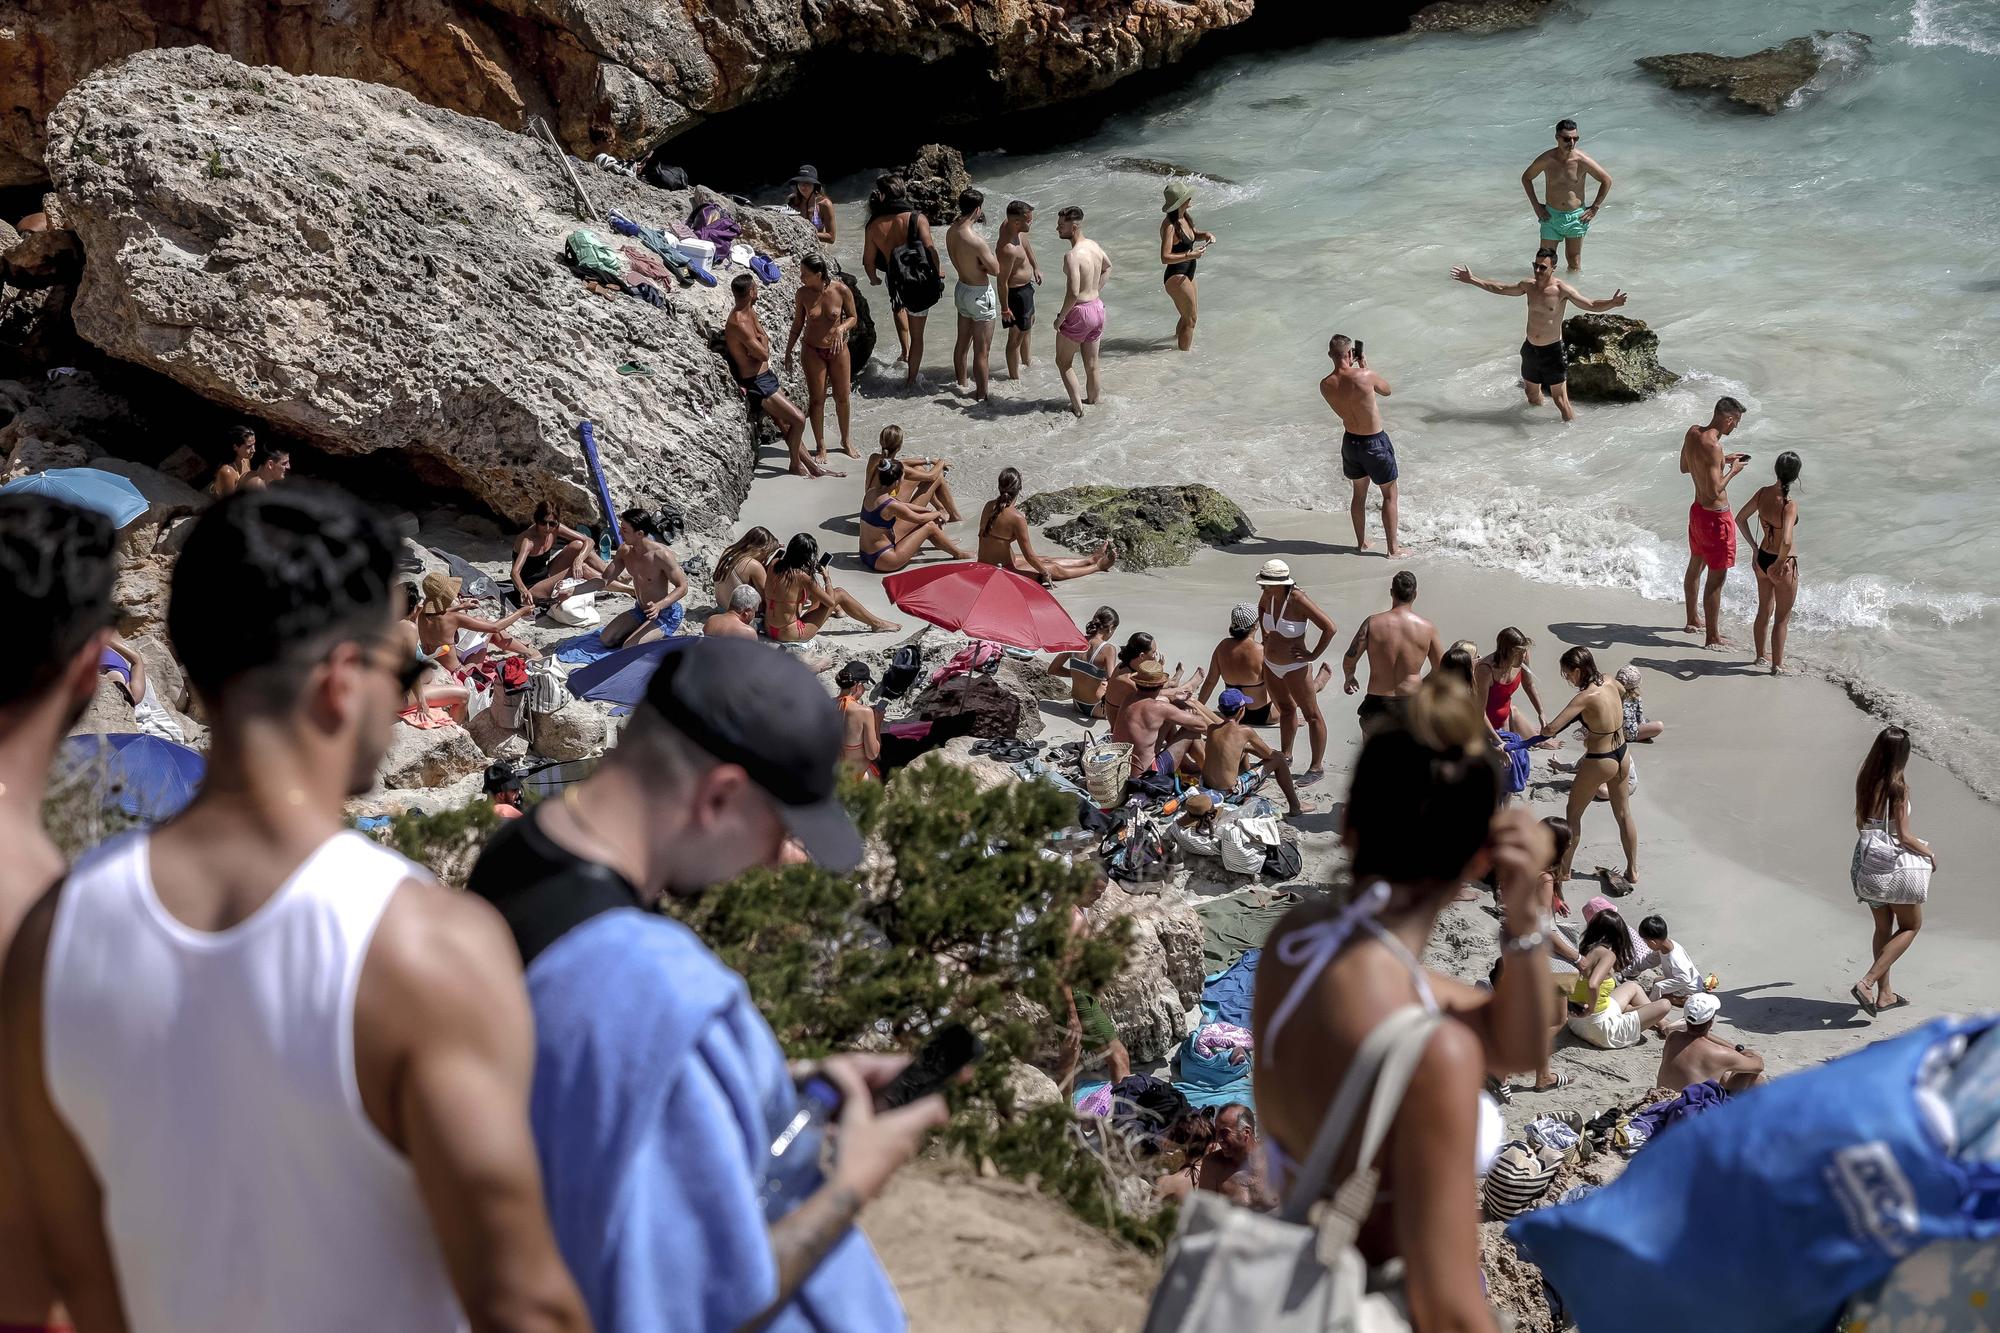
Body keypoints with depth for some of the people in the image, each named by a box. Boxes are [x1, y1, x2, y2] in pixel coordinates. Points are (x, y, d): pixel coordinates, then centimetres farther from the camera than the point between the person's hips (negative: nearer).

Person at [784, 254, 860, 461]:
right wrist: (788, 351, 1)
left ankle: (846, 440, 33)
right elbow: (797, 324, 0)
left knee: (842, 397, 11)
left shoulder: (841, 290, -17)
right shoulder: (803, 293, -12)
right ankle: (820, 447, 19)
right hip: (813, 352, 0)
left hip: (838, 350, 0)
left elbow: (853, 317, -5)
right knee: (817, 399, 4)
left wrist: (842, 328, -25)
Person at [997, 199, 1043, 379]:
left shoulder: (1007, 224, -11)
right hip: (1016, 292, -10)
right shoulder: (1008, 250, -38)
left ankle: (1026, 360, 54)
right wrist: (1005, 308, -19)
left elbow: (1025, 241, 11)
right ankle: (1015, 377, 24)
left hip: (1026, 287, 10)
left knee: (1029, 323, 31)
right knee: (1016, 336, 7)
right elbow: (1002, 281, -28)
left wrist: (1036, 266, 14)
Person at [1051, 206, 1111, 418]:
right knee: (1091, 364, 21)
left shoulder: (1072, 256, -25)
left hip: (1079, 313, -8)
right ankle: (1093, 400, 33)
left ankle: (1077, 406, 10)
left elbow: (1073, 293, -30)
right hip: (1098, 308, 8)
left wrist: (1060, 317, -17)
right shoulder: (1094, 246, 2)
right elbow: (1107, 267, 24)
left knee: (1064, 362, 11)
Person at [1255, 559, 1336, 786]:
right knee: (1286, 709, 25)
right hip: (1271, 665, 7)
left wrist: (1314, 655, -20)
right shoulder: (1269, 596, -8)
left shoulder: (1298, 601, -28)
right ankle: (1285, 755, 42)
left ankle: (1317, 767, 16)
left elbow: (1329, 627, -29)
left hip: (1294, 669, -7)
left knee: (1311, 715, 7)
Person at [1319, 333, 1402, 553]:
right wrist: (1364, 367, 3)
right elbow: (1386, 390, -3)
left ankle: (1361, 542, 33)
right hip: (1375, 442, -5)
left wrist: (1353, 368, 9)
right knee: (1390, 494, 11)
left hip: (1350, 441, 5)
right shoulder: (1365, 377, -25)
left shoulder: (1326, 386, -11)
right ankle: (1393, 548, 14)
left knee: (1359, 492, 23)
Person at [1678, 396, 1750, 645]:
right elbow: (1714, 491, -29)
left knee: (1695, 566, 25)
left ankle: (1693, 620, 43)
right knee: (1716, 578, 1)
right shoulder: (1713, 447, -28)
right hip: (1715, 517, -10)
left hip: (1697, 510, 10)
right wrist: (1732, 470, -14)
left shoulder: (1692, 433, -2)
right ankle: (1713, 637, 9)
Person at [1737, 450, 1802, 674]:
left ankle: (1761, 655, 40)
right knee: (1782, 617, 12)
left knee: (1764, 609, 25)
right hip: (1783, 565, -6)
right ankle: (1777, 666, 22)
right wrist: (1780, 563, -18)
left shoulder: (1763, 493, -9)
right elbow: (1786, 542, -38)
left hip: (1762, 559, 6)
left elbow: (1740, 519, 4)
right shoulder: (1790, 504, -28)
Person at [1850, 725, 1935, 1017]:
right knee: (1911, 926, 11)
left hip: (1867, 860, 7)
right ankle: (1867, 983, -4)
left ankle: (1885, 994, 29)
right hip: (1895, 865, -7)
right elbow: (1903, 836, -17)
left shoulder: (1864, 782, 1)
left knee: (1883, 928, 21)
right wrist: (1929, 852, 0)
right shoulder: (1897, 787, -19)